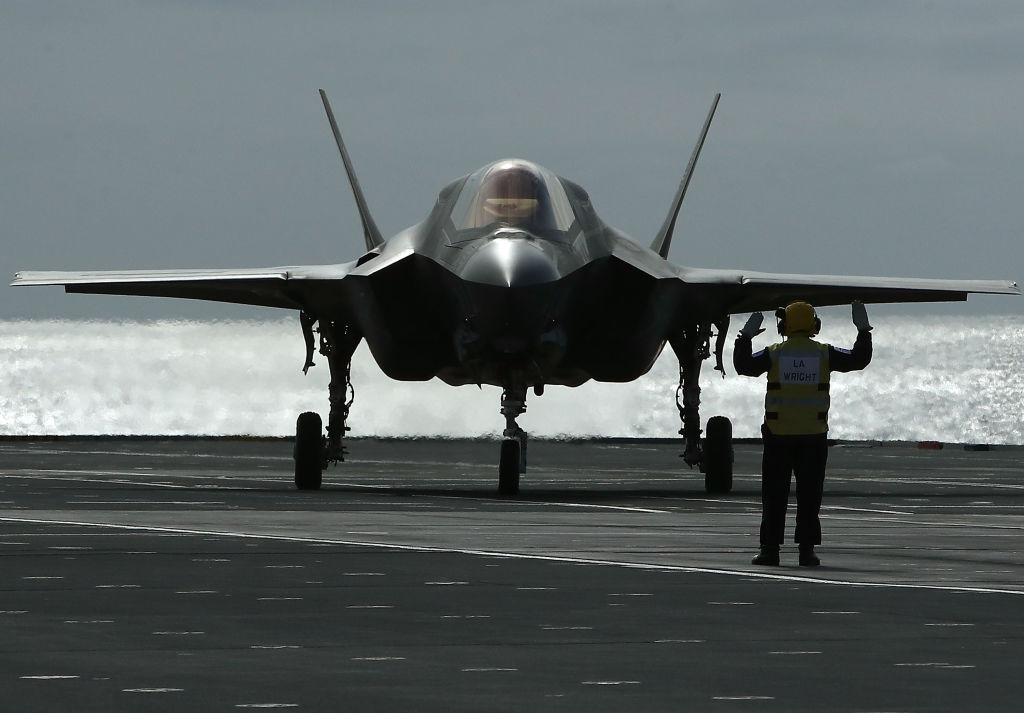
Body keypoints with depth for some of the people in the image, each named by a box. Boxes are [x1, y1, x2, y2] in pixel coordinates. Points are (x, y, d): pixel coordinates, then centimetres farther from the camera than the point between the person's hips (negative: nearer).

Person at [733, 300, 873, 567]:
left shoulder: (774, 354, -3)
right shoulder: (824, 354, 0)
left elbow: (743, 365, 1)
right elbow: (859, 359, 6)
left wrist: (746, 336, 8)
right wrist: (863, 330, 15)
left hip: (778, 435, -1)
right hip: (813, 435, 1)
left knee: (774, 495, 4)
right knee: (809, 495, 5)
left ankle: (770, 549, 1)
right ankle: (806, 550, 1)